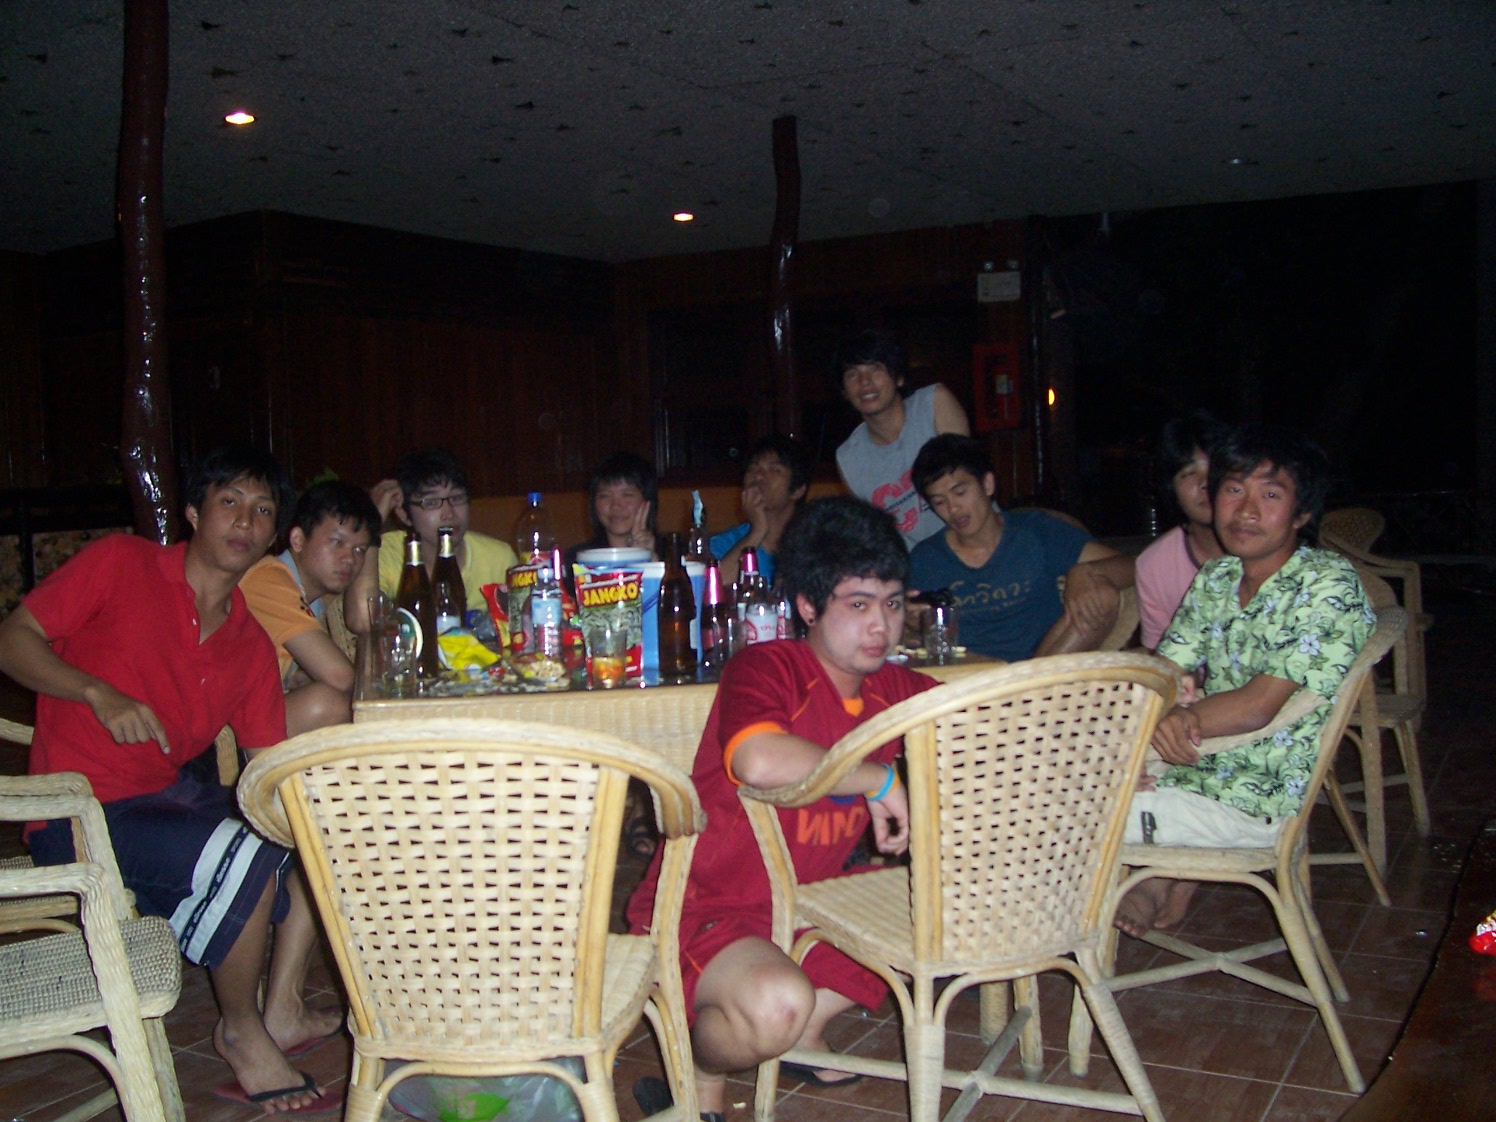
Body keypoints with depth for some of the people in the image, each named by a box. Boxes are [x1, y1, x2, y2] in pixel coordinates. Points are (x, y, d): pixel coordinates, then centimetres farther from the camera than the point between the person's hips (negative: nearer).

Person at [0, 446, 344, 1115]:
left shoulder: (252, 646, 9)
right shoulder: (120, 564, -6)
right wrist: (101, 695, -23)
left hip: (172, 795, 8)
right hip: (80, 813, -8)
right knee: (246, 858, -28)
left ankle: (282, 1010, 8)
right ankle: (241, 1034, -5)